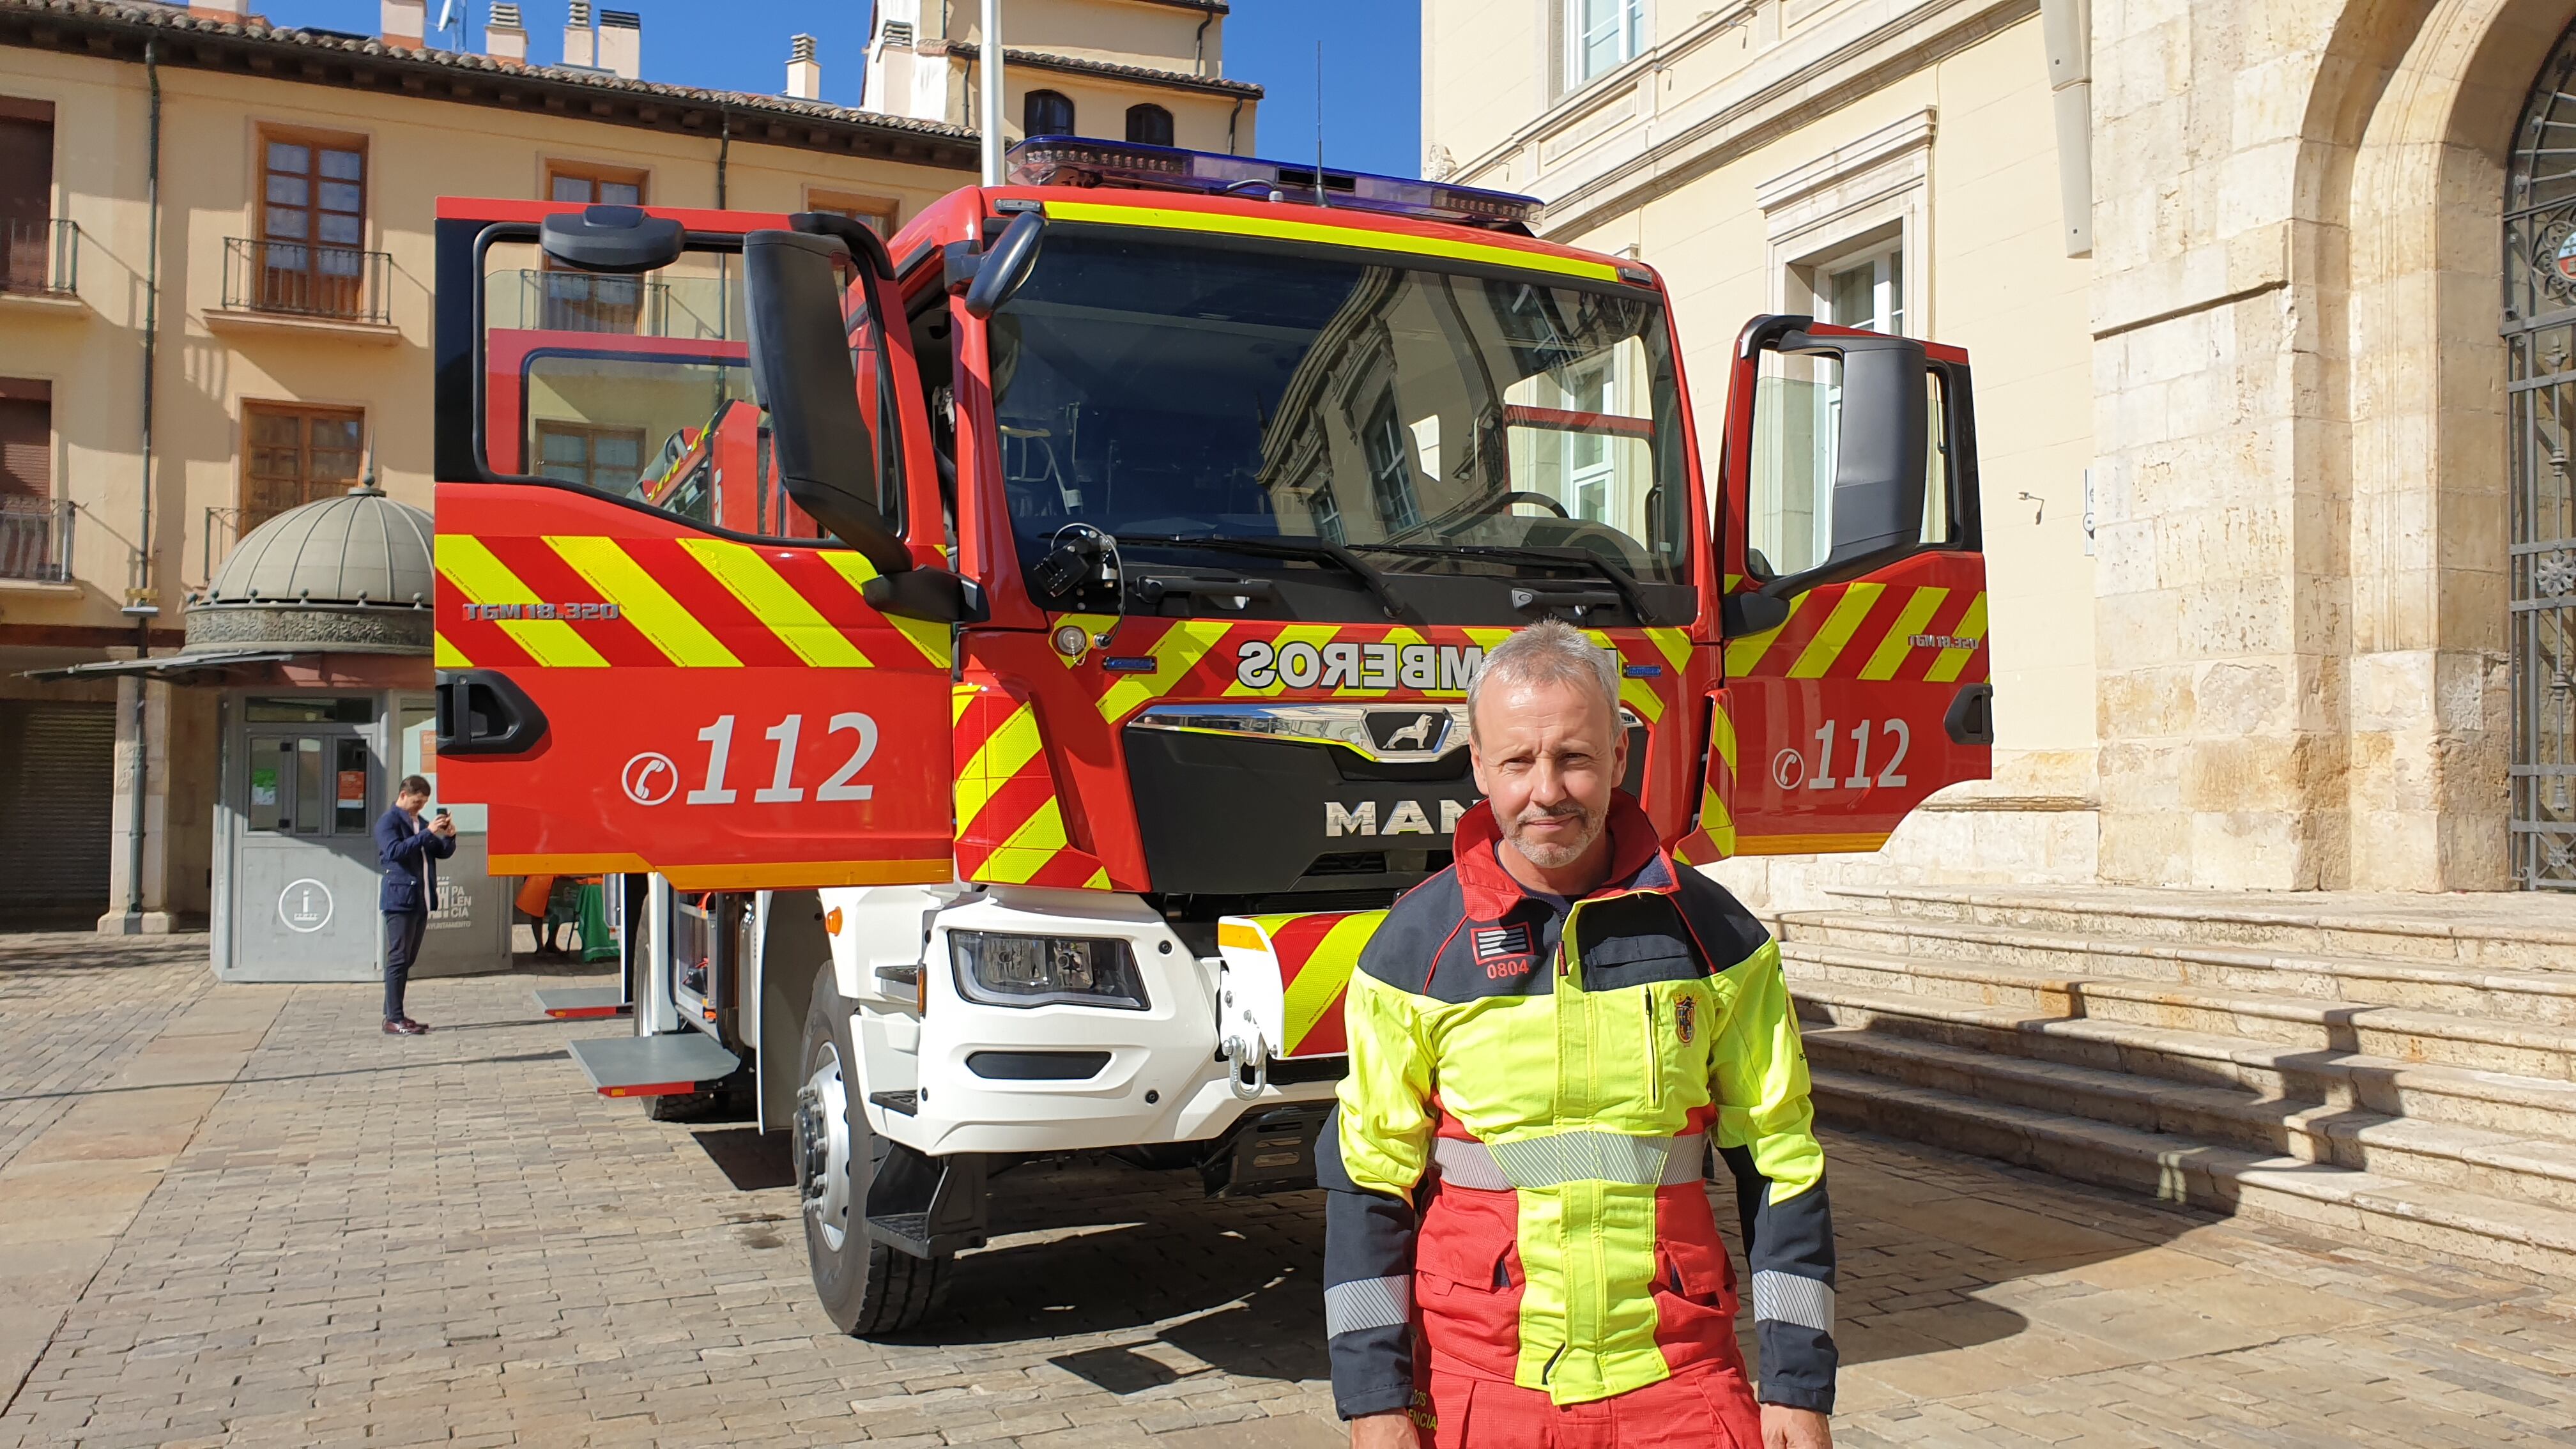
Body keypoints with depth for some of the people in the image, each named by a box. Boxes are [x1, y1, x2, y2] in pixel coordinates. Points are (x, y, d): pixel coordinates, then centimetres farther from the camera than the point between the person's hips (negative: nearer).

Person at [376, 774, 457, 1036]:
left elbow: (443, 853, 19)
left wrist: (449, 837, -1)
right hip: (400, 899, -8)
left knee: (406, 960, 11)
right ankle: (393, 1020, -7)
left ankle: (394, 1015, 17)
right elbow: (394, 851, -22)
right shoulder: (388, 822, -6)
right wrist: (428, 833, -25)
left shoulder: (420, 823, 19)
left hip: (421, 900, 8)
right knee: (398, 959, -8)